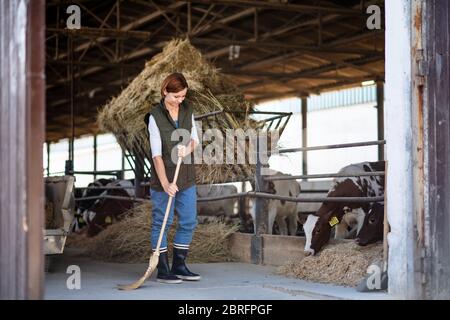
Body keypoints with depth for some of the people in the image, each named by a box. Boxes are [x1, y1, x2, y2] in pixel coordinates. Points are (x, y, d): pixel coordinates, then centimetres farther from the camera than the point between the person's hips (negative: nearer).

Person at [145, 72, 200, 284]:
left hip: (186, 177, 6)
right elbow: (156, 154, -18)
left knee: (189, 222, 8)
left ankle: (179, 266, 20)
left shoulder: (188, 111, 4)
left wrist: (188, 148, -14)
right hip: (163, 178, -6)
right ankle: (162, 271, 8)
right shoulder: (155, 116, -13)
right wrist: (165, 184, -27)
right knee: (161, 223, 1)